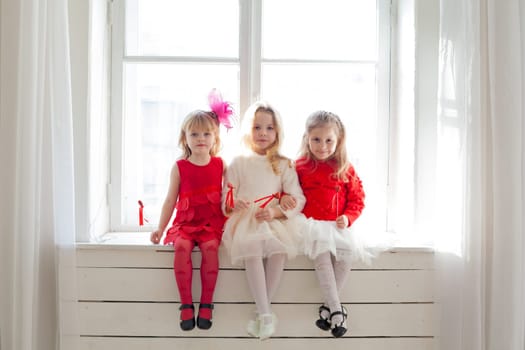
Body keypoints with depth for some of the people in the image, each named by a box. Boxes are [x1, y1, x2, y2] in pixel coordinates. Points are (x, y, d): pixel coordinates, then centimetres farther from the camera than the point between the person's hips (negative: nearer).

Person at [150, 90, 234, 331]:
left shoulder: (220, 165, 6)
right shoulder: (180, 167, 4)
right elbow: (170, 200, 8)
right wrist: (160, 228, 4)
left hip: (212, 223, 0)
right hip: (185, 222, 0)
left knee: (210, 247, -30)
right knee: (182, 246, -29)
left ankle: (206, 304, -18)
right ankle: (186, 305, -21)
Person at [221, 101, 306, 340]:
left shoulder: (283, 165, 11)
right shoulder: (238, 163, 11)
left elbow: (297, 199, 5)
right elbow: (226, 196, 9)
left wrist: (274, 212, -13)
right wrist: (234, 202, -15)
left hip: (275, 220, 1)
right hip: (245, 220, 0)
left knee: (279, 247, -33)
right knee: (251, 247, -34)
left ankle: (261, 312, -20)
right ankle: (266, 313, -31)